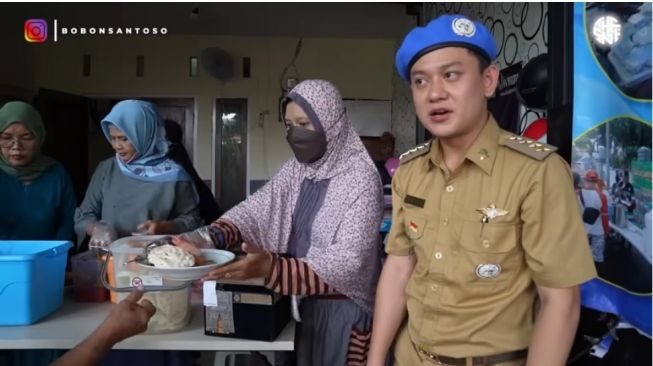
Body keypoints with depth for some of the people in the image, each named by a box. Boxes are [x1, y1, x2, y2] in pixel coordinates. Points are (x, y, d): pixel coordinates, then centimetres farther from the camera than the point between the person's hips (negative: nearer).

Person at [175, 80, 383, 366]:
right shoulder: (295, 169, 3)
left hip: (343, 308, -6)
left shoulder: (361, 178, -20)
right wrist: (210, 238, -24)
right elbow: (253, 209, -4)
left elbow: (347, 262, -27)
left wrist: (270, 268, -39)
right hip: (302, 302, 6)